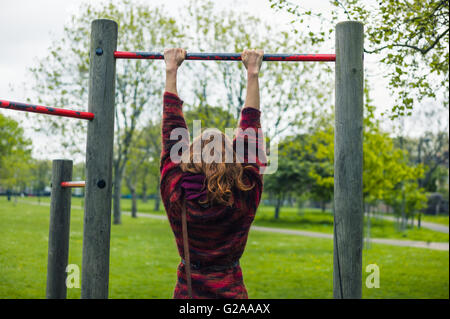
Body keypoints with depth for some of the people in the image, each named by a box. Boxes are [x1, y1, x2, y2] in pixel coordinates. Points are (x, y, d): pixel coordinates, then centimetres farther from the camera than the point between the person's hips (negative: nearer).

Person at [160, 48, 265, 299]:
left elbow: (172, 133, 2)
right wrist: (253, 75, 8)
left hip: (187, 291, 1)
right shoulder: (245, 198, -8)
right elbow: (250, 135, 1)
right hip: (231, 291, -1)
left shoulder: (176, 196, -7)